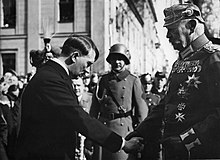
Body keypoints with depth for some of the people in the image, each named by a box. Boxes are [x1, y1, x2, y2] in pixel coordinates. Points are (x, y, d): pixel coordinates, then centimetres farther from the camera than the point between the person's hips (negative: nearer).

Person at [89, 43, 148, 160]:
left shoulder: (133, 81, 2)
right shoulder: (103, 80, 11)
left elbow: (141, 111, 2)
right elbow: (94, 108, 14)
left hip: (123, 128, -3)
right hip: (102, 128, 3)